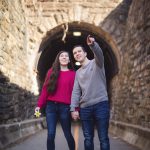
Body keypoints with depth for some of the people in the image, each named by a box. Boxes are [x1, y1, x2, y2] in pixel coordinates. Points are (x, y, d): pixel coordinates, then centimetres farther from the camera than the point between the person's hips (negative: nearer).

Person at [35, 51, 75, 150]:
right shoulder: (52, 72, 11)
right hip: (51, 106, 2)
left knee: (68, 134, 7)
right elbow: (45, 89, 7)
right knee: (51, 134, 0)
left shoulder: (73, 74, 5)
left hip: (65, 107, -2)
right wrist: (39, 105, 1)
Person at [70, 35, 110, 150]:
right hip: (84, 107, 5)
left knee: (103, 139, -4)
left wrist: (93, 44, -43)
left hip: (101, 104, -5)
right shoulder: (78, 73, 18)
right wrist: (73, 109, 1)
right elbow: (75, 92, 13)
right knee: (88, 138, 7)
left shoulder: (96, 63, 3)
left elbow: (99, 54, -21)